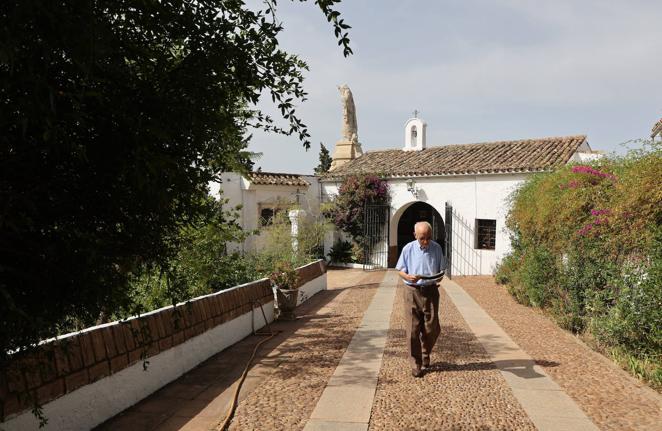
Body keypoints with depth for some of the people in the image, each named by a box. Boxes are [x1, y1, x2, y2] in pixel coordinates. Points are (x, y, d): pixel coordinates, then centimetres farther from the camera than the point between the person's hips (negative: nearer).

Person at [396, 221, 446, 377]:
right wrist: (408, 277, -19)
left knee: (432, 328, 5)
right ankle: (416, 364, 10)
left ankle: (425, 353, 35)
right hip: (412, 291, -1)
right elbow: (401, 270, 3)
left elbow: (442, 269, 9)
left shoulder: (436, 248, 2)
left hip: (431, 291, 2)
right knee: (413, 330, -1)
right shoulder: (408, 249, -3)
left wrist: (439, 278, -14)